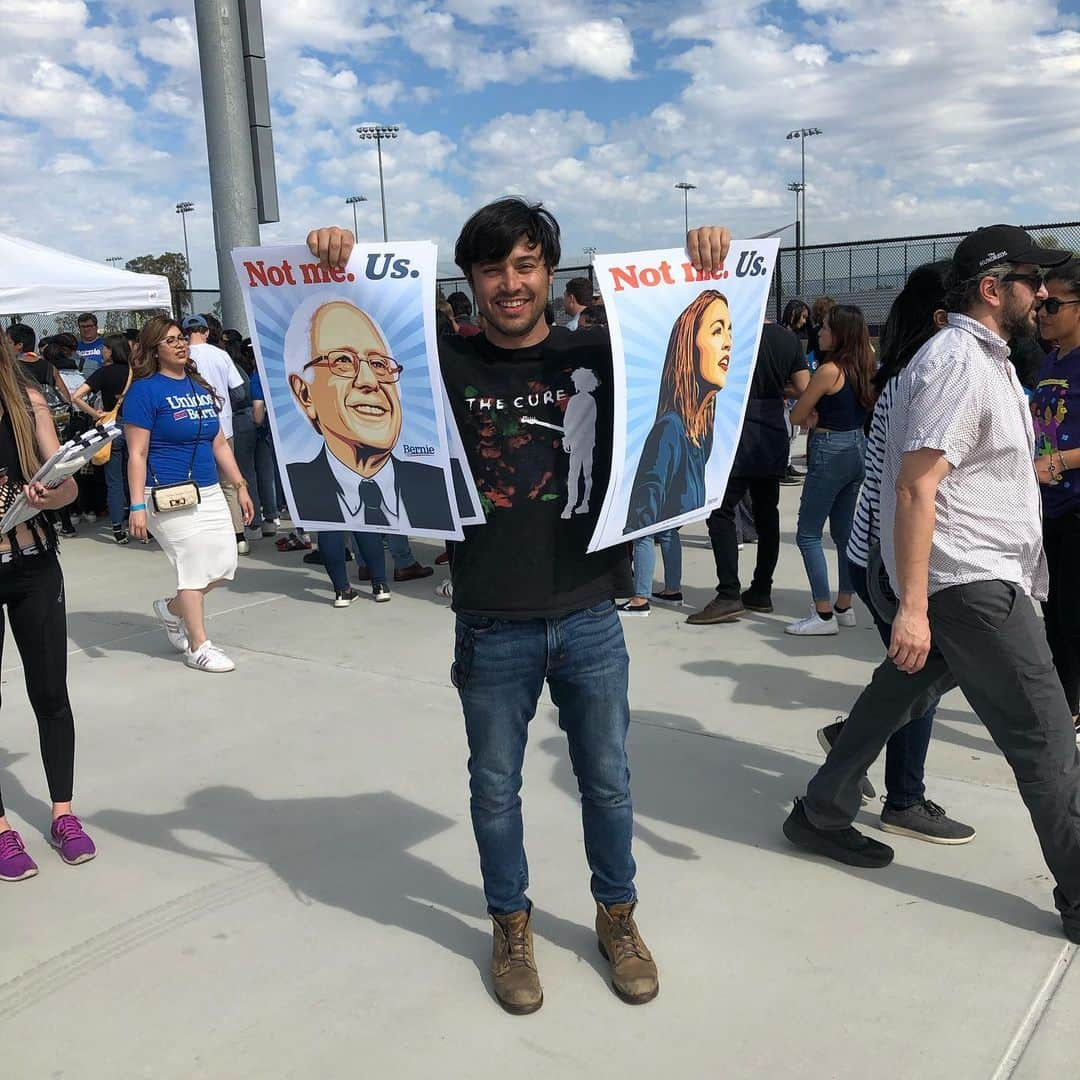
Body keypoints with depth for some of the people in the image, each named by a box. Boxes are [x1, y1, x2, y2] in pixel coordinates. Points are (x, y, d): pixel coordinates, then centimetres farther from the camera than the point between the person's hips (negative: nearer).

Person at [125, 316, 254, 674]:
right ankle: (199, 647, 9)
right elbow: (137, 454, -11)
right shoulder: (144, 390, -7)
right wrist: (137, 506, -16)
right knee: (195, 563, -6)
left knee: (225, 564, 4)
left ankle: (172, 610, 29)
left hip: (209, 492, 7)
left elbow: (219, 444, 19)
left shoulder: (201, 387, 14)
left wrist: (240, 486, 16)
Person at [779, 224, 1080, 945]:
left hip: (984, 575, 10)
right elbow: (916, 487, -24)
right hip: (972, 581, -10)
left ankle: (821, 817, 28)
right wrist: (912, 608, -27)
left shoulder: (987, 357, 16)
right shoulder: (959, 363, -17)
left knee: (899, 698, 16)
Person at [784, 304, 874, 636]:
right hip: (859, 450, 9)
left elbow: (797, 416, -10)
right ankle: (844, 607, 22)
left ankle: (823, 615, -3)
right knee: (844, 532, 15)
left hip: (831, 453, -9)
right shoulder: (865, 368, 7)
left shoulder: (829, 370, -17)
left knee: (808, 534, -2)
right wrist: (822, 416, 5)